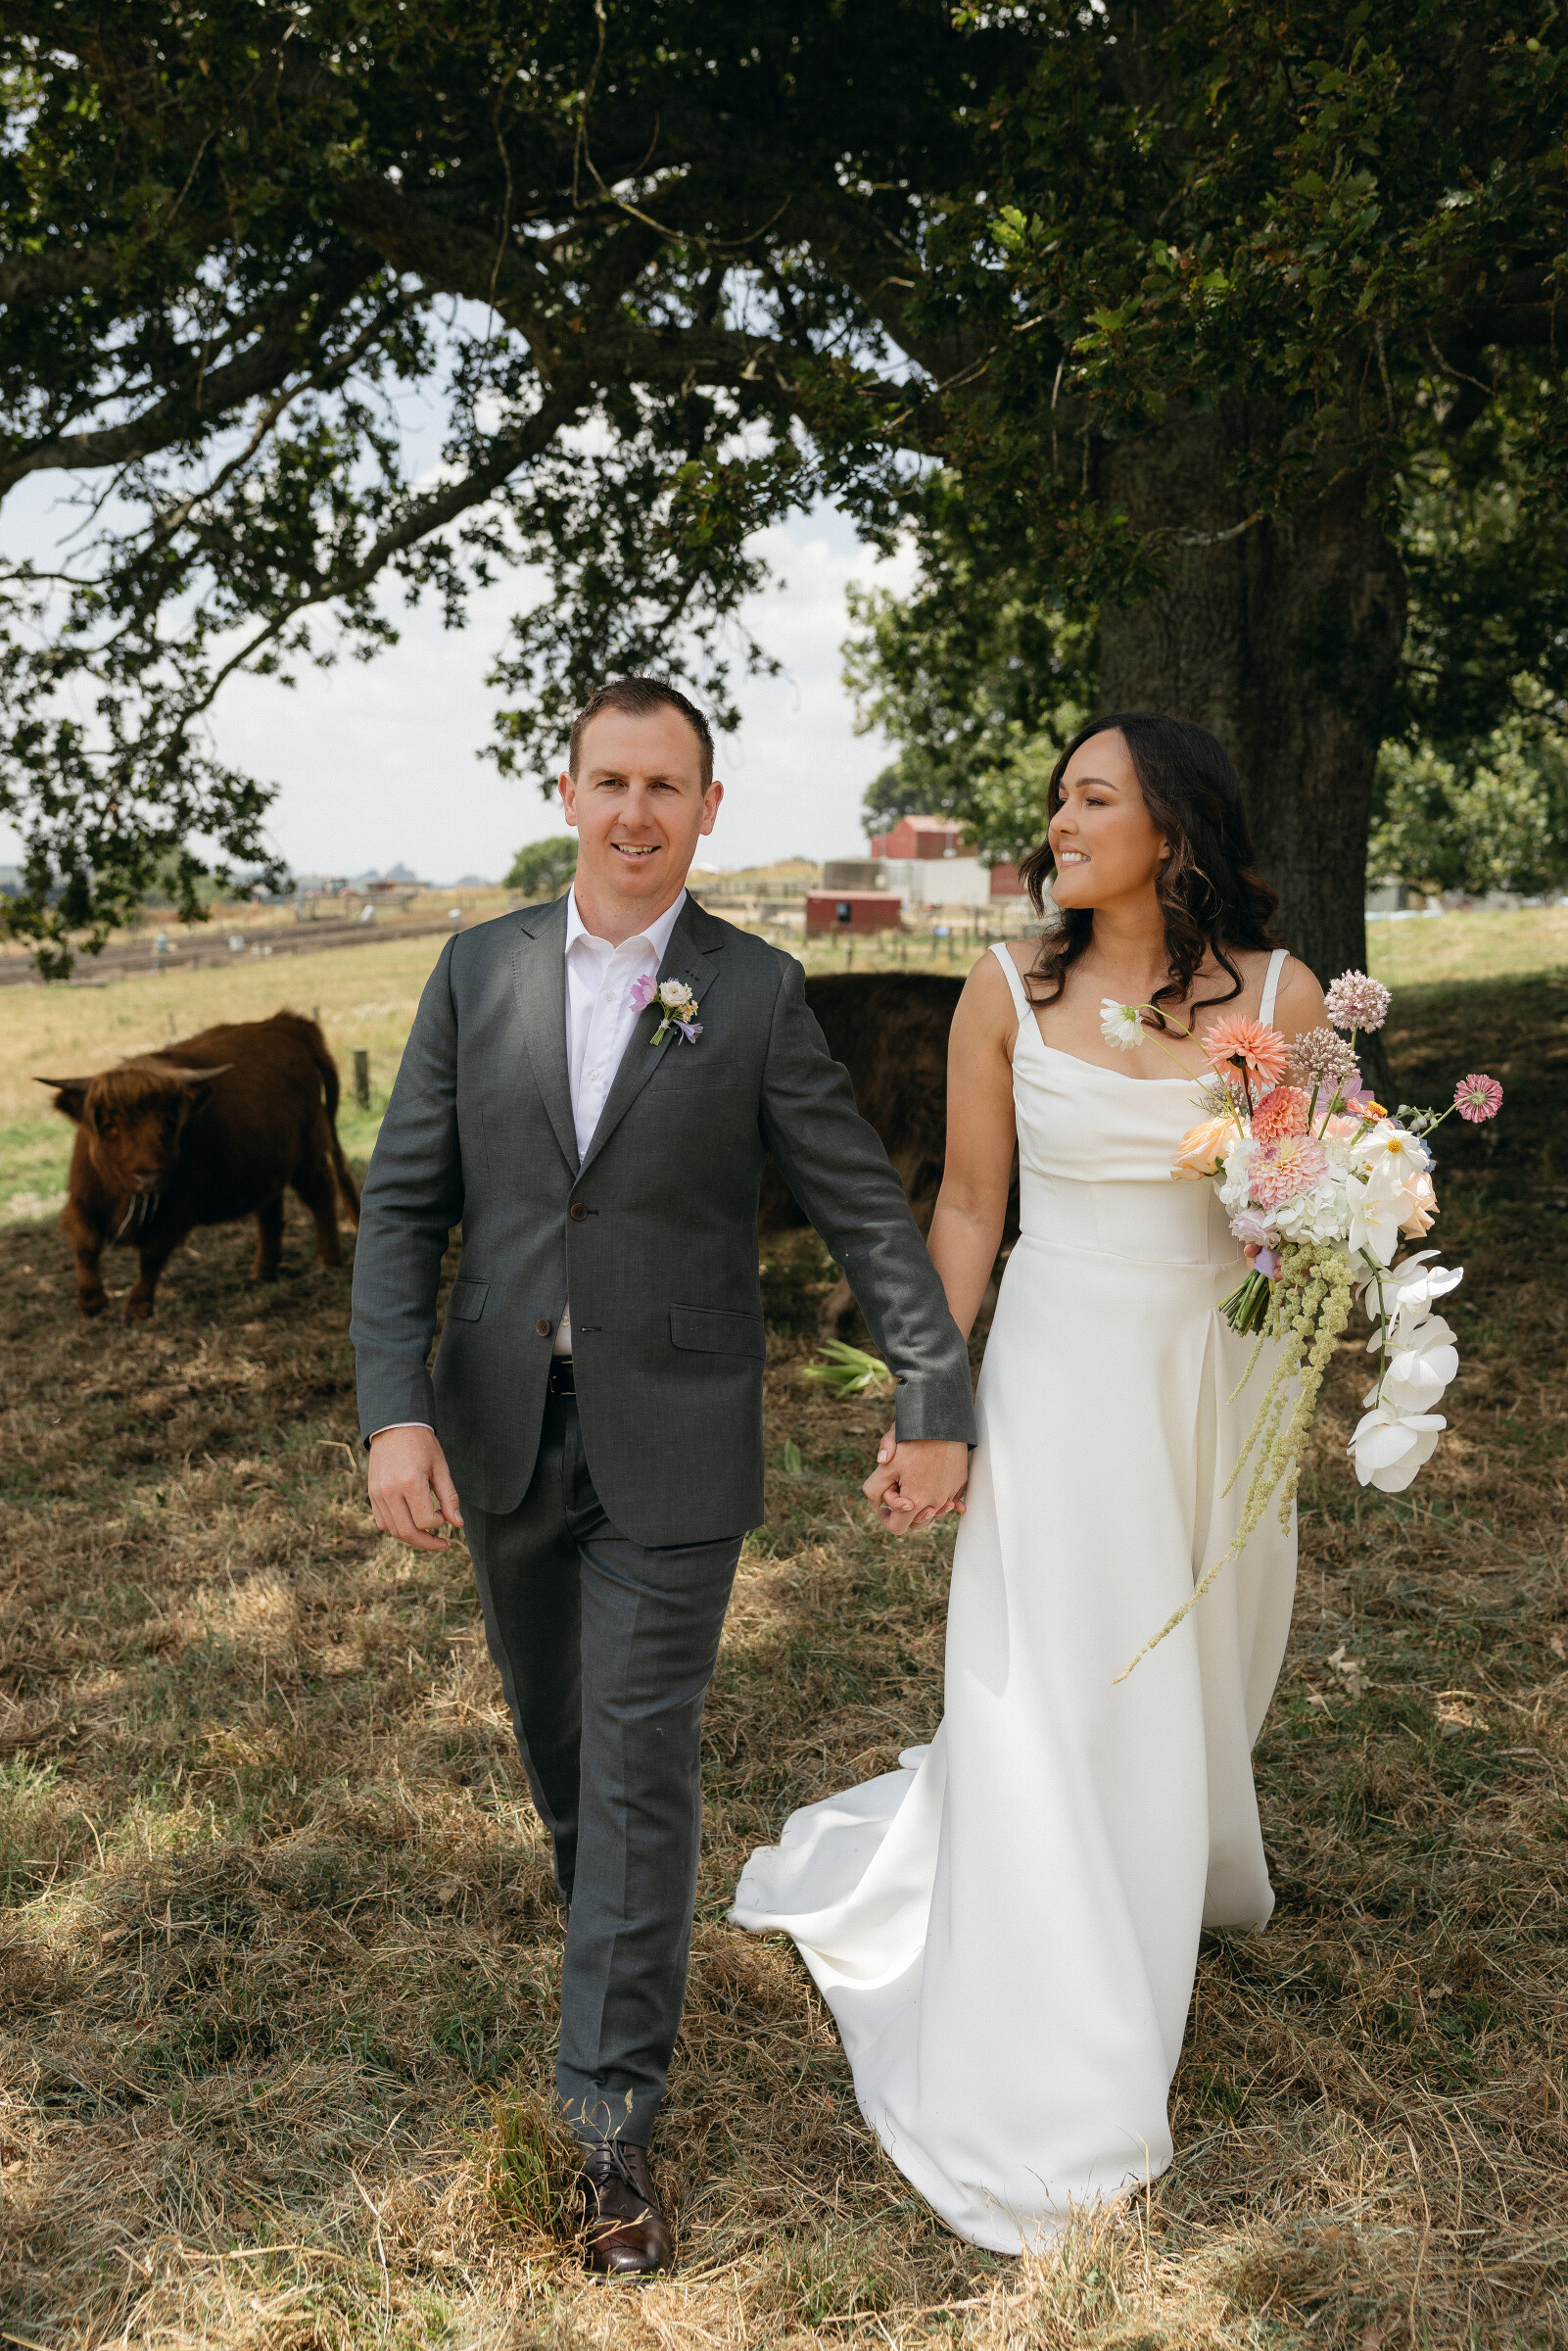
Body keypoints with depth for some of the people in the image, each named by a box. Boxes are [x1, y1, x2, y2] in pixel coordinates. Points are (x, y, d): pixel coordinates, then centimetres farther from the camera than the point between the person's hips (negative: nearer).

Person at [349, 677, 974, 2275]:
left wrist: (936, 1405, -4)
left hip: (671, 1442, -3)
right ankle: (613, 1924, 50)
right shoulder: (478, 972, 0)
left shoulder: (757, 993, -6)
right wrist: (395, 1411, -12)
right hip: (501, 1430, 3)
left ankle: (610, 2121, 16)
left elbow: (868, 1211, -2)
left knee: (641, 1769, 1)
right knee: (553, 1735, 21)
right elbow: (403, 1204, -1)